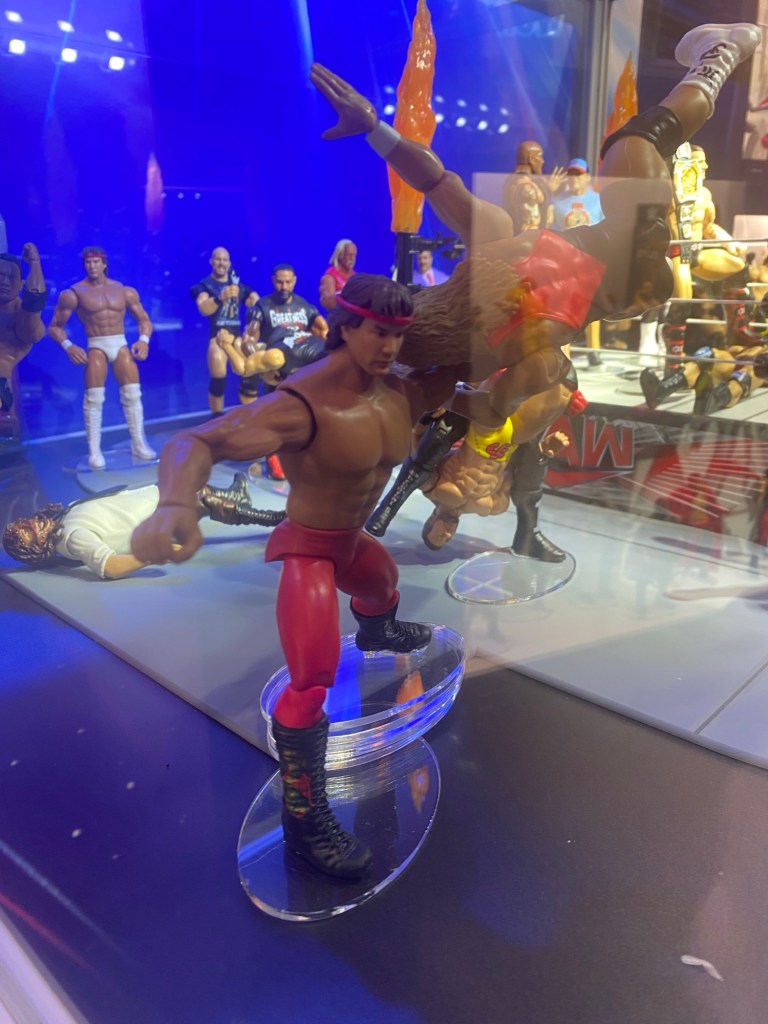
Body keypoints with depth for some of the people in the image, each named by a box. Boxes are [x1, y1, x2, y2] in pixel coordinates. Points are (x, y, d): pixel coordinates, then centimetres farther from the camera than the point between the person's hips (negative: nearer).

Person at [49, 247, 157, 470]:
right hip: (96, 346, -2)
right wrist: (67, 346, -17)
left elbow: (144, 320, 11)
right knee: (94, 397, -9)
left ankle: (139, 445, 9)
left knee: (133, 394, -2)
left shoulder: (125, 291, 6)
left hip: (121, 344, 3)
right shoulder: (73, 293, -2)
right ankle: (94, 451, -3)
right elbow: (55, 327, 1)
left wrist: (144, 340, -9)